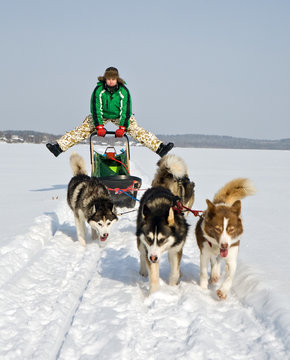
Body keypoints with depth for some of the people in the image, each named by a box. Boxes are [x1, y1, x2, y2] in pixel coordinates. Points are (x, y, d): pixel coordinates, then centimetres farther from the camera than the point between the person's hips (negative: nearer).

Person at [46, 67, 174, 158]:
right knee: (82, 130, -13)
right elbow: (96, 109, -21)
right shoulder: (99, 90, -23)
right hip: (101, 115, 0)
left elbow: (126, 110, -19)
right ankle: (59, 146, -14)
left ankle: (160, 147, -14)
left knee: (137, 130, -13)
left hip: (119, 116, 0)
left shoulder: (123, 91, -22)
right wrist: (99, 126, -28)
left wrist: (122, 127, -26)